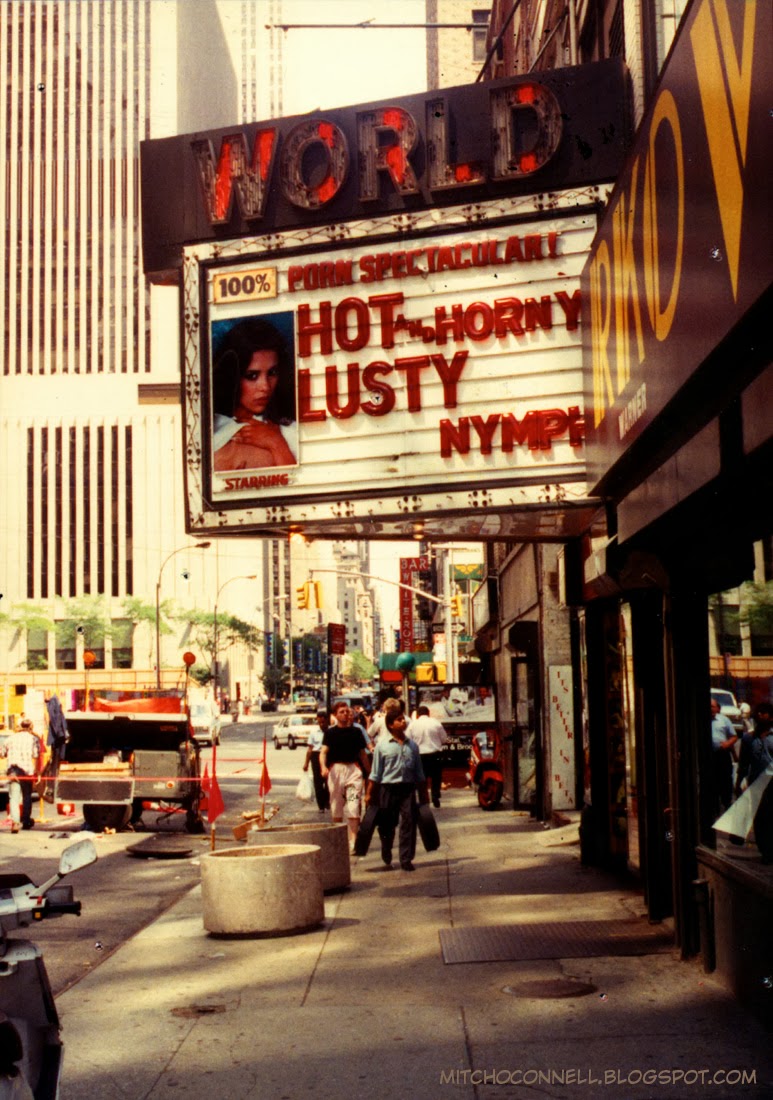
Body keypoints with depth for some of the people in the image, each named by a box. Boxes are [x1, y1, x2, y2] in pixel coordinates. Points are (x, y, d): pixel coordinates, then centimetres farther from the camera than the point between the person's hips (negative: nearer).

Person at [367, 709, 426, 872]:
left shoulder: (412, 745, 9)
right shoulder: (382, 745, -1)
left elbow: (419, 772, 15)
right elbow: (375, 773, 0)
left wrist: (424, 793, 13)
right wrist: (370, 794, -3)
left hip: (408, 787, 2)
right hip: (388, 788, -2)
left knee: (408, 823, -4)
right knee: (387, 825, 7)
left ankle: (406, 859, 3)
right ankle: (386, 858, 29)